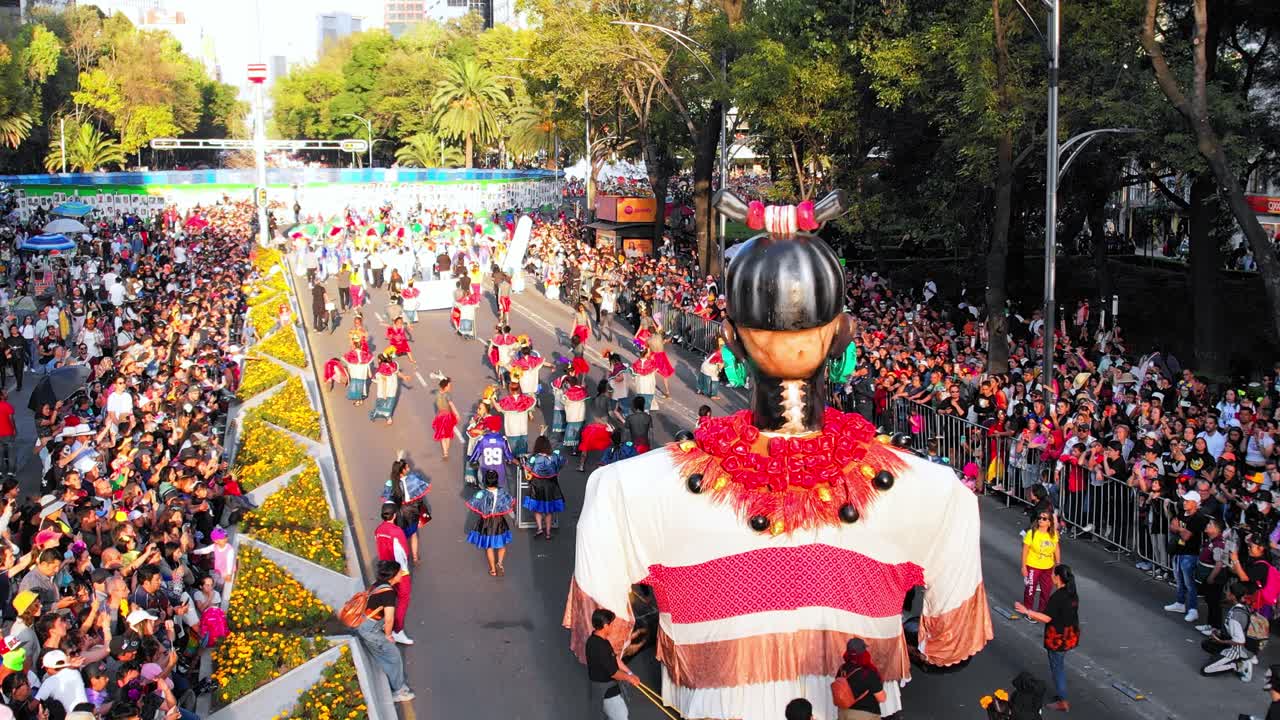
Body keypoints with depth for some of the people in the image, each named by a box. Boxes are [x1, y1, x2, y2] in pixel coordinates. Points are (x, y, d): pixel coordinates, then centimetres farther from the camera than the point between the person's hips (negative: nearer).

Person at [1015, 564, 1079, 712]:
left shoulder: (1057, 597, -26)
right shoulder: (1072, 593, 1)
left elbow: (1047, 618, -26)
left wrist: (1027, 611, -24)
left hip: (1058, 638, -8)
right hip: (1070, 635, 8)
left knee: (1057, 668, 5)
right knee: (1060, 665, 22)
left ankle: (1063, 701, 12)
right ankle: (1062, 694, 31)